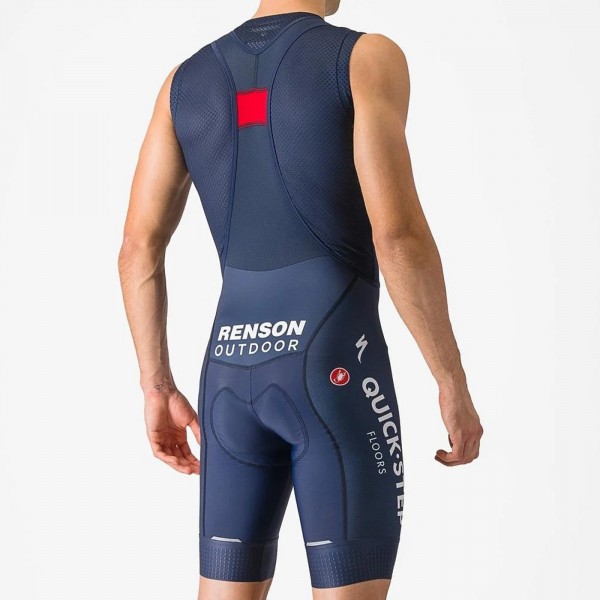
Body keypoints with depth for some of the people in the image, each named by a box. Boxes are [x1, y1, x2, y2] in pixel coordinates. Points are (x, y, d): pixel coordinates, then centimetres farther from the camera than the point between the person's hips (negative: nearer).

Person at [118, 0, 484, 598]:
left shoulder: (186, 78, 13)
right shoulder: (368, 57, -6)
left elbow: (138, 249, 10)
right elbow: (399, 236, -16)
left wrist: (158, 391, 18)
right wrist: (454, 383, -8)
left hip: (233, 373, 6)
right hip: (335, 367, -5)